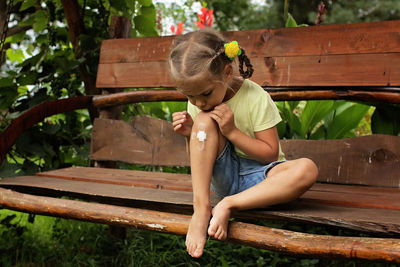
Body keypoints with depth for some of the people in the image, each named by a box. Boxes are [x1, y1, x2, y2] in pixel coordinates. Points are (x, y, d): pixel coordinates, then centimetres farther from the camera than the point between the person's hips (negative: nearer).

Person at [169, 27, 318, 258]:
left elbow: (271, 154, -15)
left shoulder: (256, 98, -16)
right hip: (223, 177, 3)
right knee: (204, 121, -24)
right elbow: (201, 157, 5)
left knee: (307, 170, -34)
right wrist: (191, 135, -17)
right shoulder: (197, 104, -3)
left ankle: (229, 205, -32)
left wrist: (232, 131, -24)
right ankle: (201, 209, -28)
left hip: (257, 175, -2)